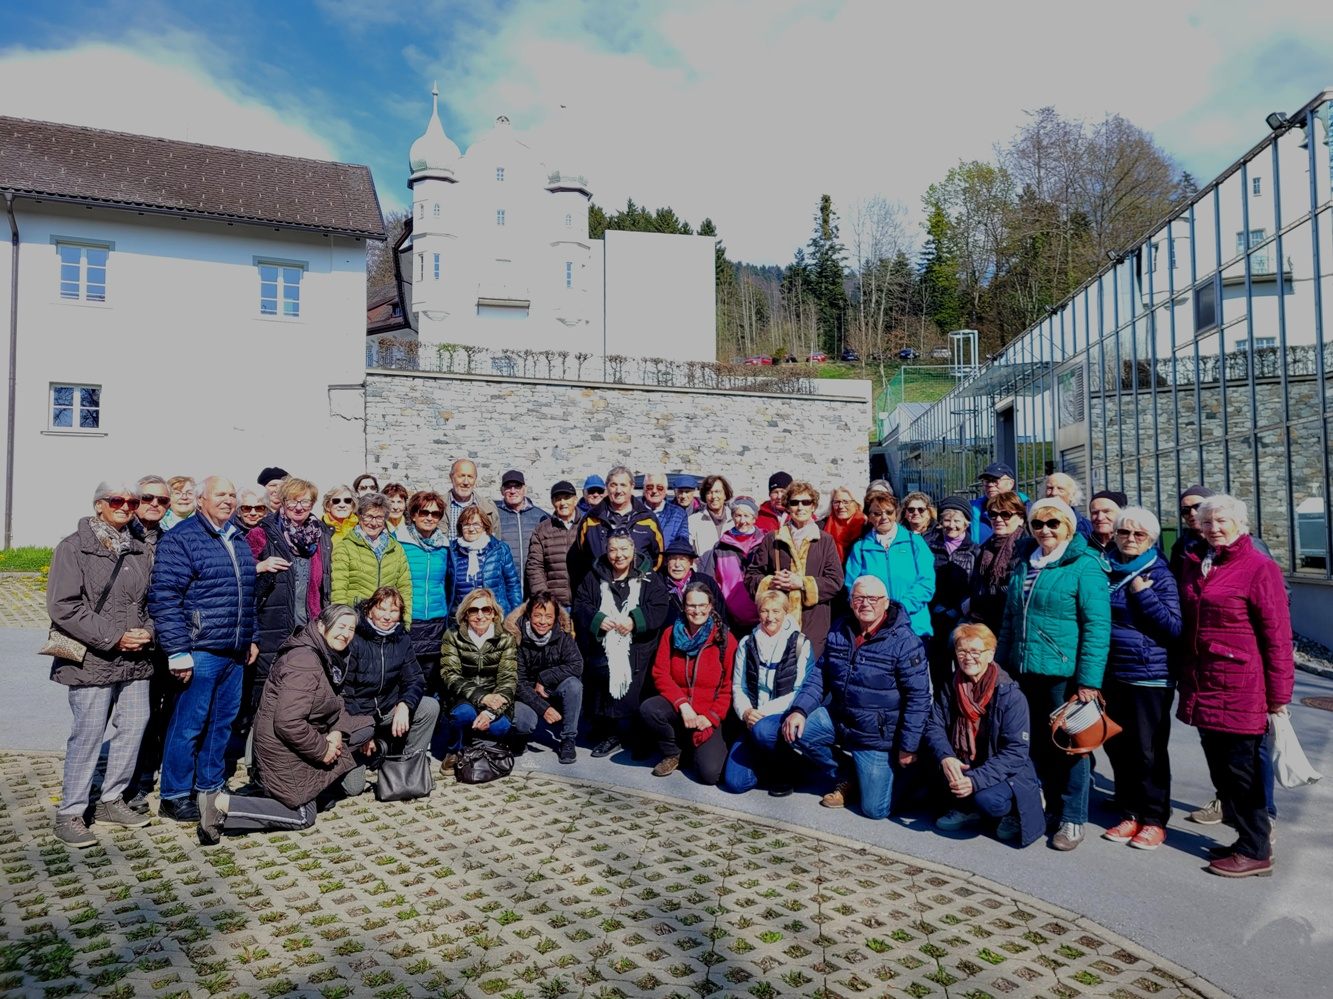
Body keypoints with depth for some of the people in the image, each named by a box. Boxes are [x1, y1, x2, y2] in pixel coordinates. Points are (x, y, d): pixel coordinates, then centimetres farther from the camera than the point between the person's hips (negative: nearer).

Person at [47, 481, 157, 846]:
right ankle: (69, 814, 14)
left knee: (134, 726, 10)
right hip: (92, 661, -6)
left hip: (135, 659, 6)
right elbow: (62, 606, -12)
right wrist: (114, 637, -15)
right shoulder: (74, 548, -5)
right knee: (88, 735, -2)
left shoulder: (142, 551, 11)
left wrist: (147, 631, -3)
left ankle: (111, 801, 27)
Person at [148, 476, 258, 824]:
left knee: (223, 721, 14)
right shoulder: (181, 539, -9)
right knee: (188, 724, 0)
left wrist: (251, 638, 19)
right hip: (200, 651, -7)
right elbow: (164, 598, -15)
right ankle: (174, 796, 13)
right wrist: (178, 651, -17)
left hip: (235, 652, 8)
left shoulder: (238, 541, 15)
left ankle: (210, 786, 27)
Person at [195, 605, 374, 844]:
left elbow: (335, 704, 13)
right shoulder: (304, 663, -26)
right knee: (303, 816, -2)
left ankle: (317, 784, 11)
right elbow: (288, 722, -32)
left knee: (365, 728, 6)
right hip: (282, 744, -10)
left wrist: (337, 731, -8)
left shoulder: (328, 657, 7)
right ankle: (221, 804, -3)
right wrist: (322, 749, -21)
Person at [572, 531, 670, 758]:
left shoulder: (649, 578, 8)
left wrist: (635, 620, -16)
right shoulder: (594, 578, 13)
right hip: (602, 652, 2)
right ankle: (610, 733, 14)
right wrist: (597, 619, -11)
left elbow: (659, 608, -2)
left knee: (633, 695, -8)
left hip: (636, 654, -2)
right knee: (603, 694, -2)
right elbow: (580, 605, 7)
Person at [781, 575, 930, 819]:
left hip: (877, 736, -5)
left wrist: (908, 748, -12)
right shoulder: (839, 632, 1)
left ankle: (894, 772, 29)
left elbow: (918, 697, -14)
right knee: (791, 729, -17)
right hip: (836, 717, 5)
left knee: (875, 810, -7)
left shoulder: (905, 642, -16)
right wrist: (800, 709, -10)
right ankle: (839, 780, 9)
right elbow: (820, 674, 6)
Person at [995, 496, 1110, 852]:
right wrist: (1001, 663, 16)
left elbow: (1097, 626, -14)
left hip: (1064, 672, -6)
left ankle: (1072, 819, 18)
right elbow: (1010, 618, 19)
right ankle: (1051, 806, 30)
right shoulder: (1025, 563, 12)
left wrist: (1089, 679, -17)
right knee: (1039, 743, 15)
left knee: (1070, 744, 5)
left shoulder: (1084, 566, -9)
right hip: (1026, 671, 6)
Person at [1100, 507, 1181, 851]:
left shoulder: (1160, 575, -6)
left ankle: (1154, 819, 18)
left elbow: (1174, 627, -12)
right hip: (1111, 672, 5)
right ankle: (1129, 813, 25)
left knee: (1148, 750, 3)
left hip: (1150, 675, -5)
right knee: (1117, 746, 11)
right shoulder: (1104, 570, 6)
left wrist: (1142, 594, -18)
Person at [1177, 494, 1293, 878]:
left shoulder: (1260, 568, -9)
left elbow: (1277, 635, -10)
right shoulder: (1193, 564, 10)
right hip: (1203, 688, 7)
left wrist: (1278, 695, -11)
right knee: (1220, 769, 13)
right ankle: (1252, 835, 29)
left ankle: (1256, 852, 17)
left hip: (1240, 691, -6)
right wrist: (1186, 680, 14)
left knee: (1241, 769, 3)